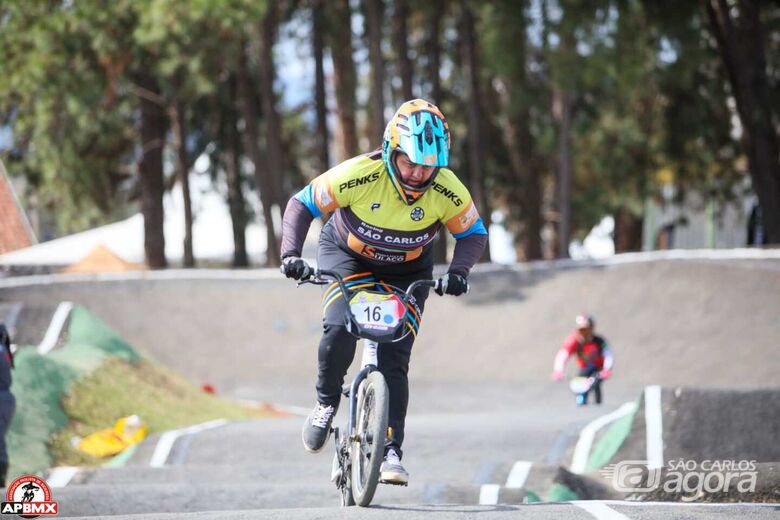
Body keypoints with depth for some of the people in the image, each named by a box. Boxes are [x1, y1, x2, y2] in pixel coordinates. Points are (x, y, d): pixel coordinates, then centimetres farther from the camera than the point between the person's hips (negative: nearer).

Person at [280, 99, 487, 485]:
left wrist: (458, 272, -26)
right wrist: (290, 254, -34)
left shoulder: (447, 191, -26)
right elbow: (301, 204, -21)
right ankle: (326, 403, 1)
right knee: (339, 330, -26)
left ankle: (391, 451, -7)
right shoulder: (361, 175, -32)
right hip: (347, 255, -1)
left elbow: (473, 233, -8)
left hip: (407, 271, 1)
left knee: (395, 359, -10)